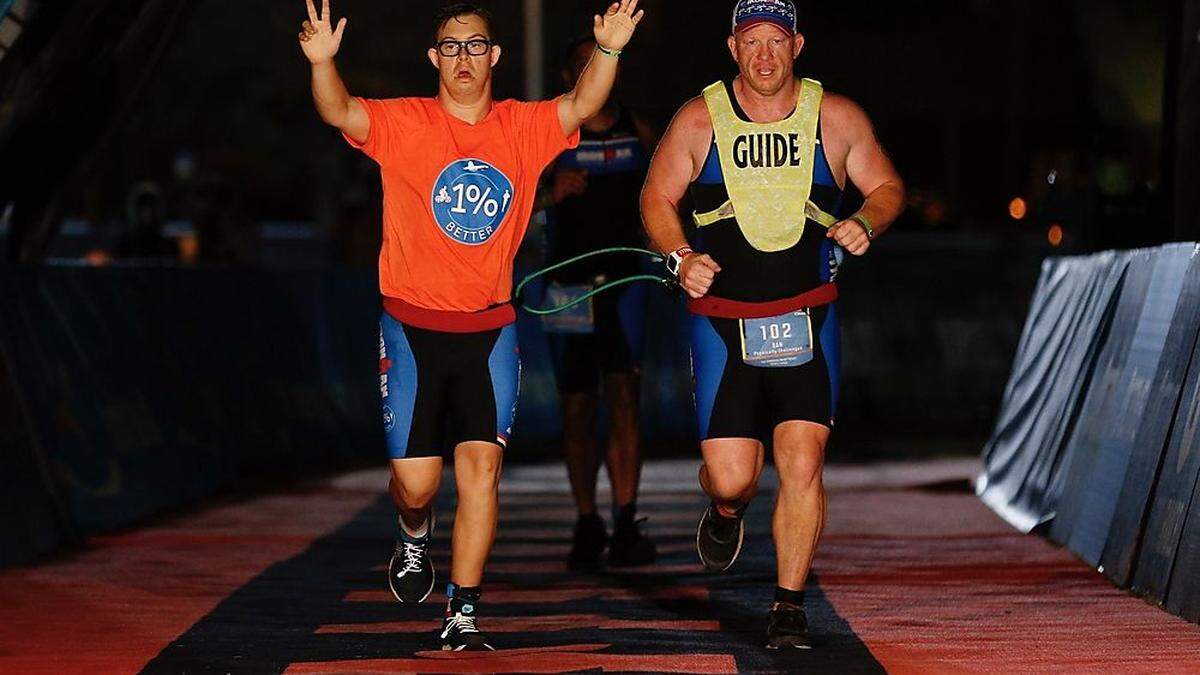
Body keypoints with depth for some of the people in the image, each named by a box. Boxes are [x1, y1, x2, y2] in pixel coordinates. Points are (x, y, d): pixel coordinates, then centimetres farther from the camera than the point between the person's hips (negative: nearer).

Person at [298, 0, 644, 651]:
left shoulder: (523, 128, 4)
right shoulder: (404, 124, -2)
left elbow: (581, 105, -11)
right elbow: (339, 113, -18)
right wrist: (322, 61, -38)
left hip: (489, 329, 1)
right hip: (412, 326, -1)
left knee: (482, 463, -9)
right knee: (416, 480, 0)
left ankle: (463, 614, -1)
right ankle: (415, 535, 38)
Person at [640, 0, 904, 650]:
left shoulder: (836, 118, 1)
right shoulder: (699, 120, -1)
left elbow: (887, 188, 12)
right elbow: (656, 198, 8)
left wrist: (866, 222, -9)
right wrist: (680, 256, -9)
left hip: (807, 321, 0)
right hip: (722, 321, 0)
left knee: (802, 463, -11)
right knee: (731, 476, -5)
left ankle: (789, 606, 3)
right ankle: (726, 512, 34)